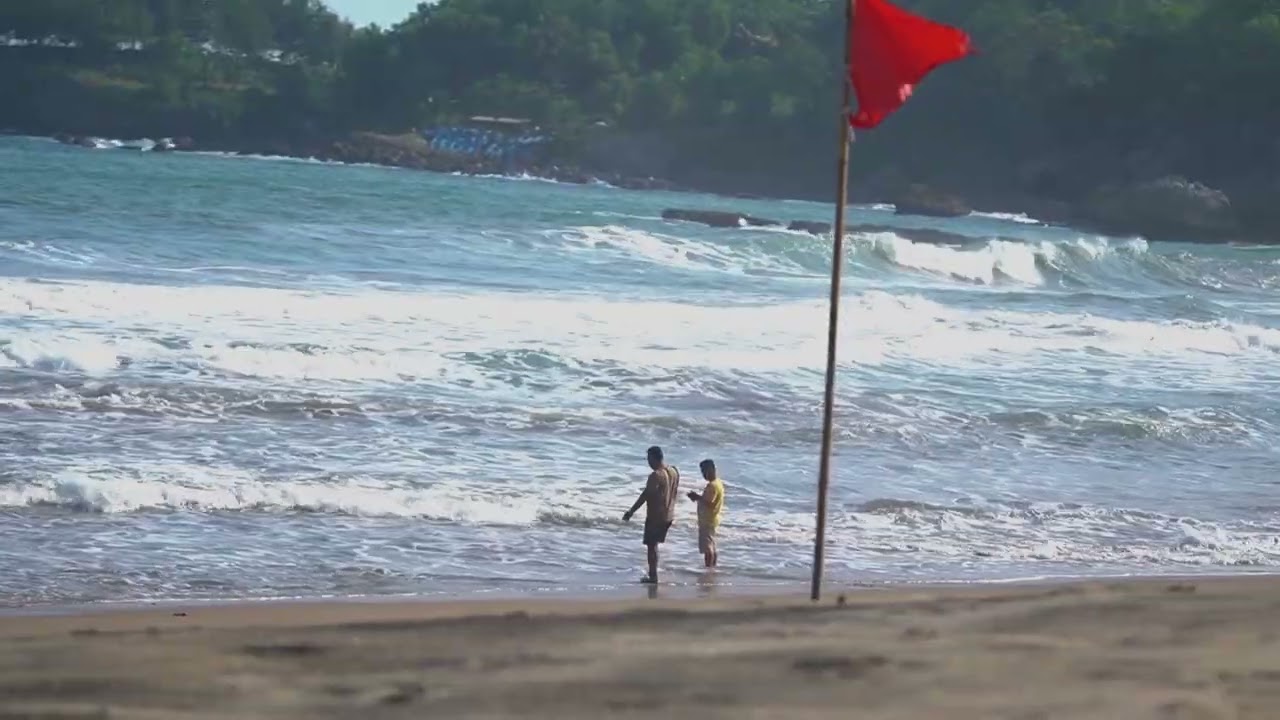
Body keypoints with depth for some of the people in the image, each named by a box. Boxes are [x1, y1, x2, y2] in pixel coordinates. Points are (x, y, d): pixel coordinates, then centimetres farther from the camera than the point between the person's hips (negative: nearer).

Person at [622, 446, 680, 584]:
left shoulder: (656, 476, -22)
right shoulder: (674, 472, 3)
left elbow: (645, 496, -22)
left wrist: (631, 512, -16)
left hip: (656, 516, -8)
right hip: (669, 515, 8)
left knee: (652, 545, 3)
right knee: (654, 544, 19)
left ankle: (653, 576, 5)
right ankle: (652, 573, 23)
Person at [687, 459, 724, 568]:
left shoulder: (712, 486, -22)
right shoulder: (718, 483, 10)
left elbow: (709, 503, -27)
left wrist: (697, 497, -17)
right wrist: (699, 497, 7)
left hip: (707, 521, -10)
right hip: (711, 520, 10)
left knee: (707, 548, -6)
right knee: (711, 546, 16)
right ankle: (712, 567, 22)